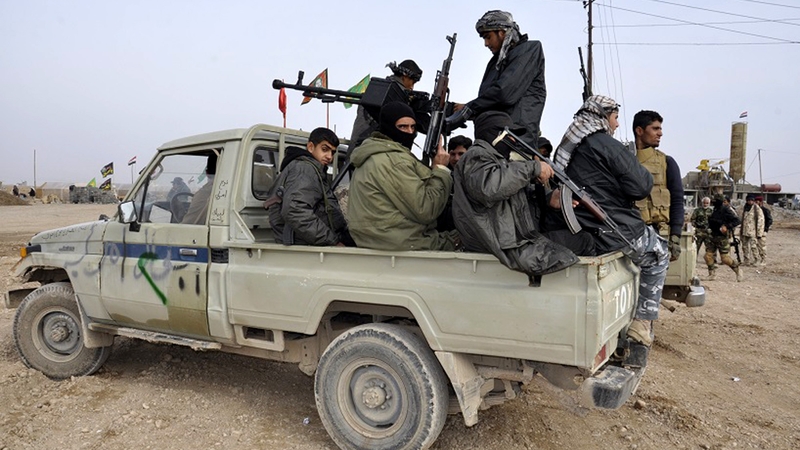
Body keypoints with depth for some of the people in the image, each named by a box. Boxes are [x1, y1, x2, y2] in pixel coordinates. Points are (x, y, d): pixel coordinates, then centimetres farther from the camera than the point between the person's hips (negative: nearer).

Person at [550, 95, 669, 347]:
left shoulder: (565, 147, 13)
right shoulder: (606, 144, -12)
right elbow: (641, 187, -14)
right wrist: (644, 174, 6)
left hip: (577, 233, 8)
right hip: (614, 231, -8)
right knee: (658, 254, 20)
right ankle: (642, 324, 18)